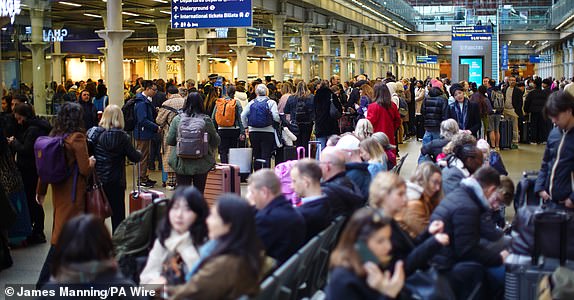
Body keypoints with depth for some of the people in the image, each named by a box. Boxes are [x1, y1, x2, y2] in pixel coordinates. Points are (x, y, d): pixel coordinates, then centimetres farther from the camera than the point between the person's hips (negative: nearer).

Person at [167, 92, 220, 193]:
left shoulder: (177, 119, -5)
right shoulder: (206, 120, -7)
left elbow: (170, 141, -1)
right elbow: (216, 141, 0)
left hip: (181, 163, 1)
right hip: (201, 163, 0)